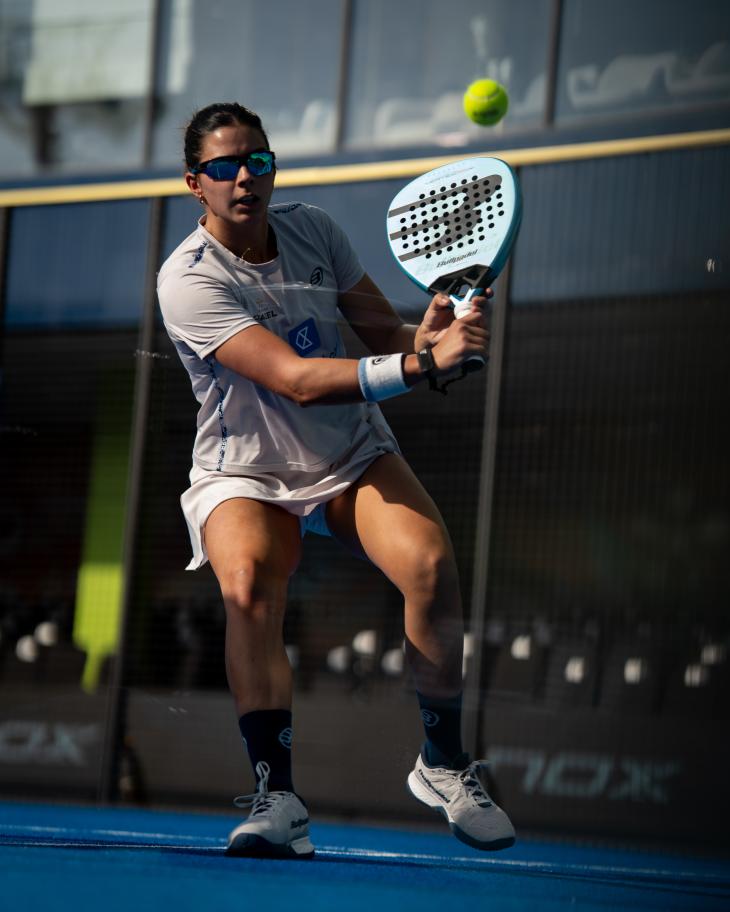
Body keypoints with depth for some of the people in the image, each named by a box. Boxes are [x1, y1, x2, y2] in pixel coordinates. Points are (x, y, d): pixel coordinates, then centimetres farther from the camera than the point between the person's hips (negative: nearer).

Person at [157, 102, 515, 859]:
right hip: (246, 476, -3)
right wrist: (422, 364, -36)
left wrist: (424, 334, -24)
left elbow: (381, 330, 1)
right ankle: (276, 797, -29)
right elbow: (296, 379, -28)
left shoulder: (312, 230, -2)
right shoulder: (188, 279, -19)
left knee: (431, 564, -24)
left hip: (355, 460, 4)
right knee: (247, 586, -35)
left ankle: (443, 764, -6)